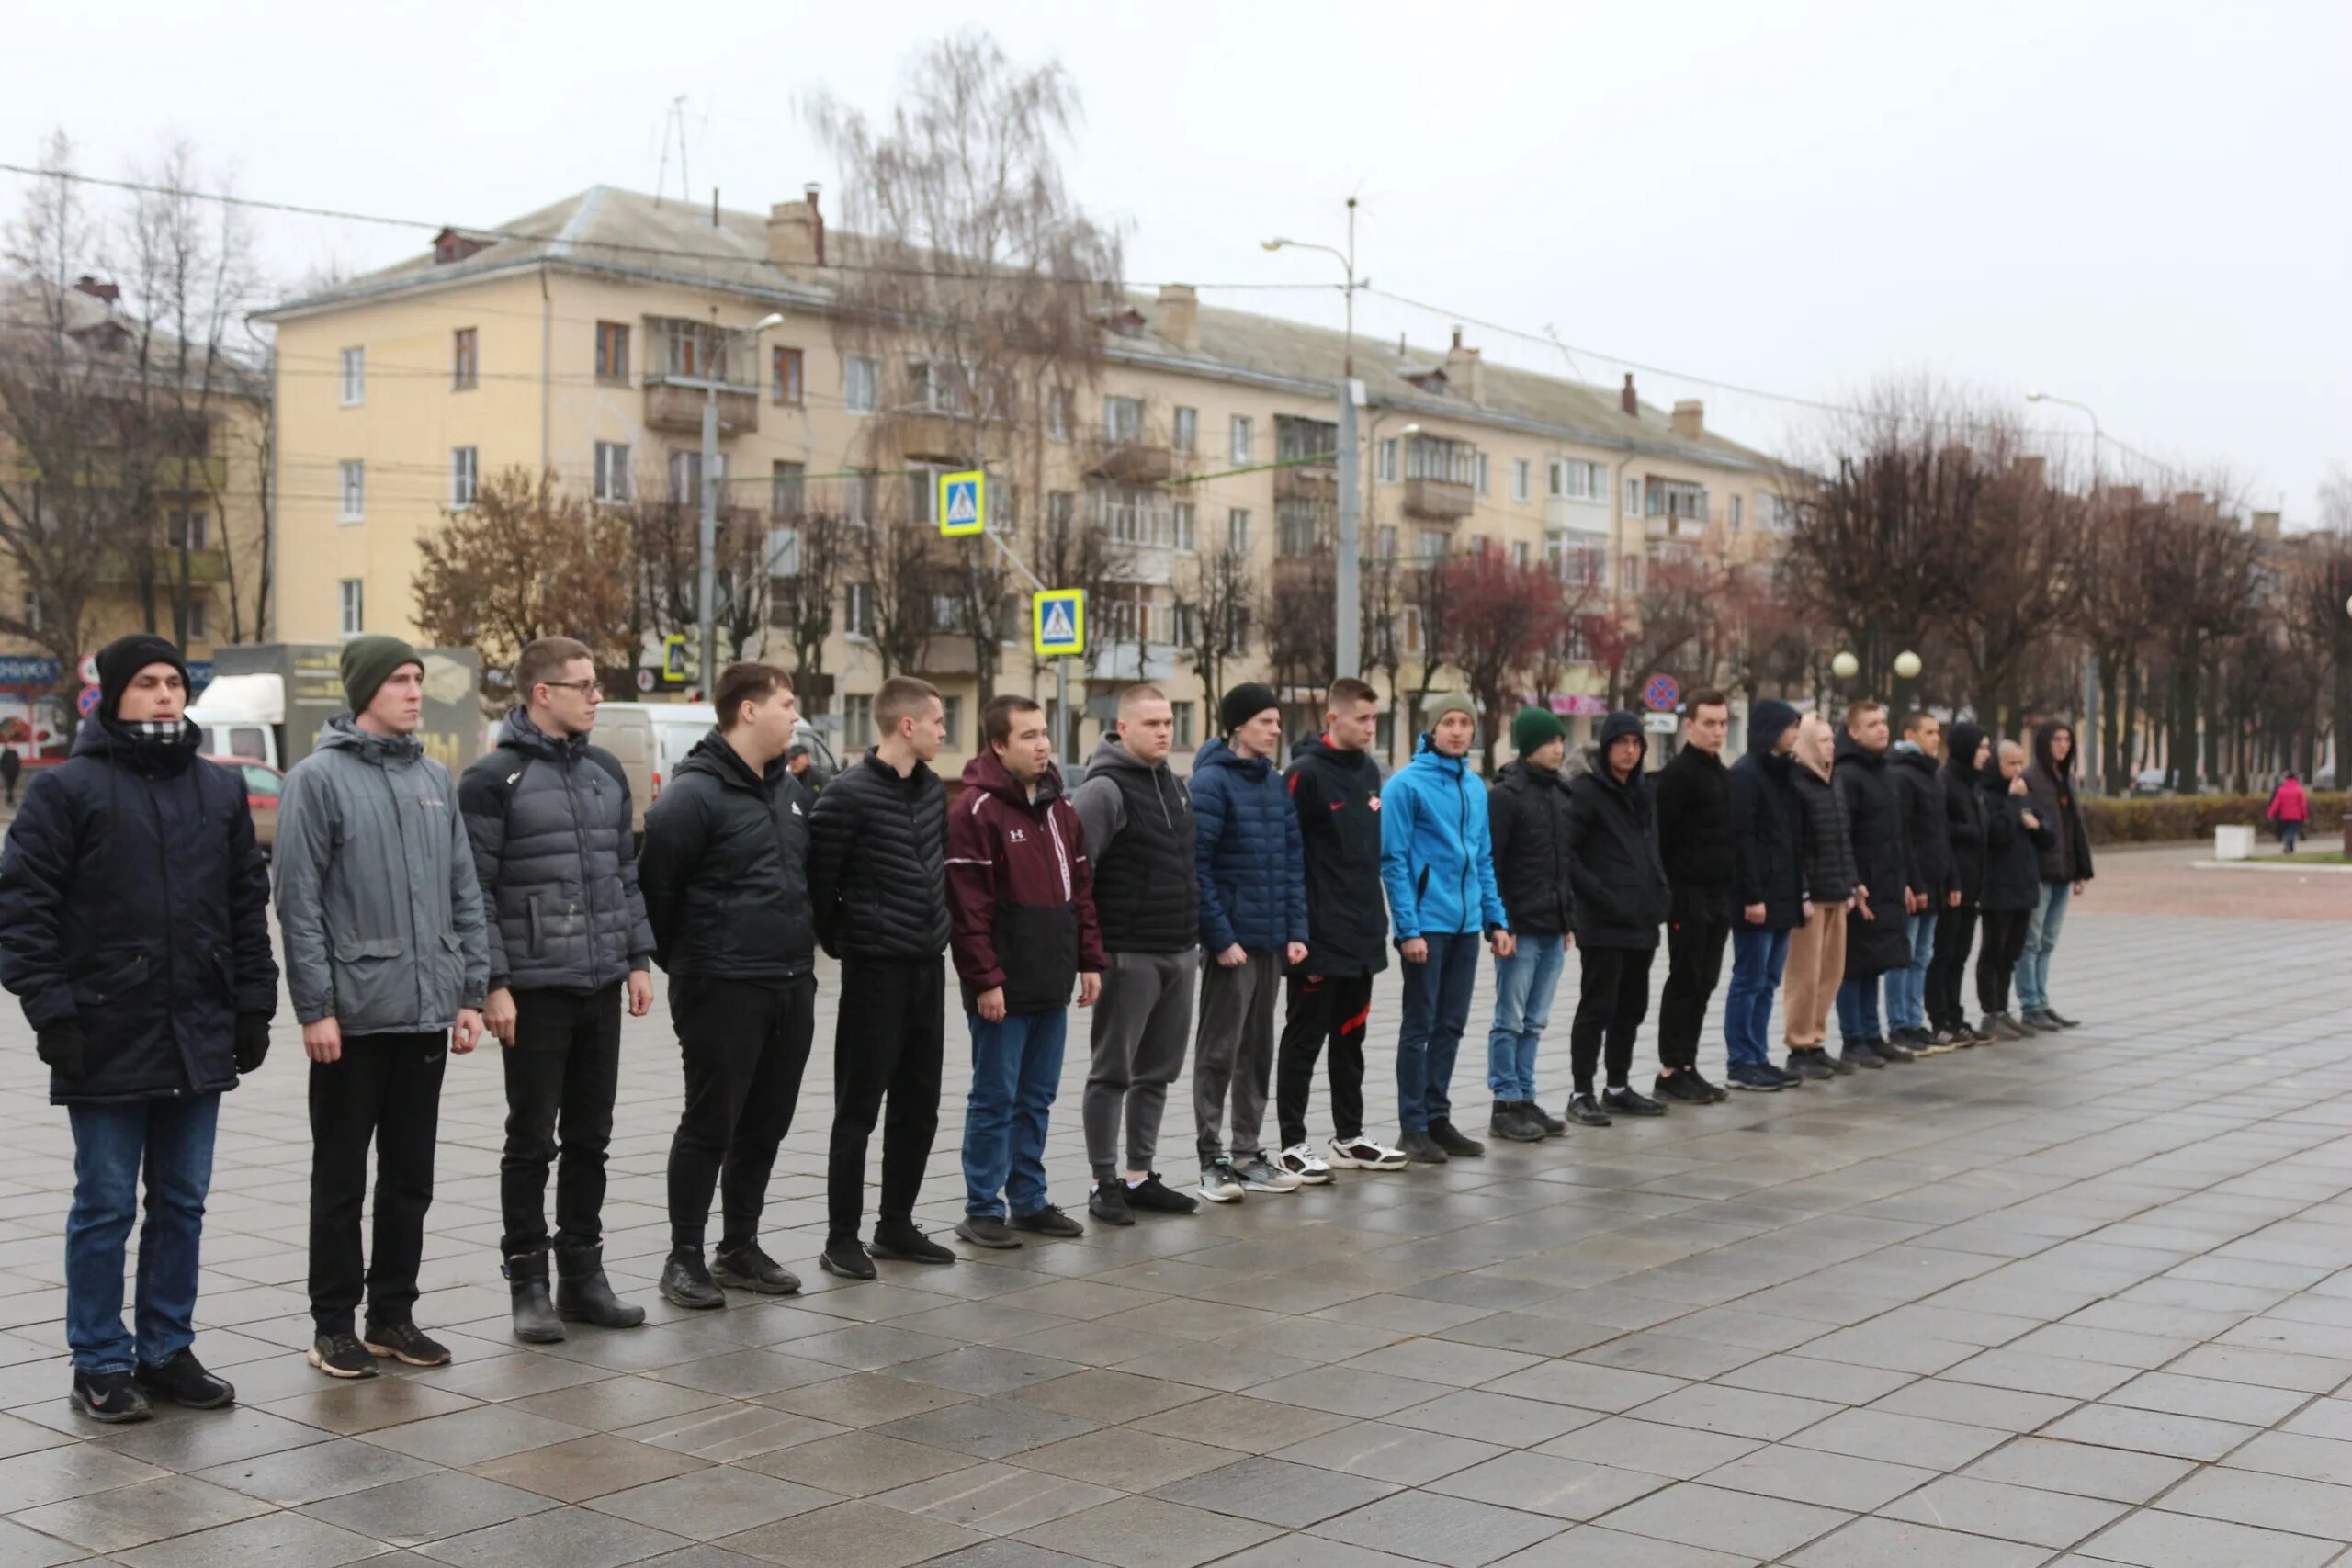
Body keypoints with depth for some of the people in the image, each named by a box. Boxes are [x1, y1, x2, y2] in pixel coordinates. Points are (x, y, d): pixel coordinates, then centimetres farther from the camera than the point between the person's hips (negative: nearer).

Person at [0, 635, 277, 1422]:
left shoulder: (222, 789, 12)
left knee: (183, 1203, 11)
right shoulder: (67, 789, -3)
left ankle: (167, 1350, 22)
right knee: (105, 1207, 3)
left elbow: (248, 906, 15)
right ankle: (101, 1364, 13)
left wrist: (253, 1004, 9)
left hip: (199, 1039, 5)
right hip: (107, 1040, -5)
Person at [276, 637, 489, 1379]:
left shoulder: (437, 780, 11)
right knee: (341, 1178, 4)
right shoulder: (318, 778, -6)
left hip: (427, 1012, 5)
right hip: (353, 1014, -5)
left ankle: (393, 1314, 21)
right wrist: (315, 1006, -14)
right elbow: (298, 902, -11)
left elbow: (465, 894, 13)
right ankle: (334, 1324, 14)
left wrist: (470, 992, 7)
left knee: (411, 1177, 11)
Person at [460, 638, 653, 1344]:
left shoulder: (606, 770, 11)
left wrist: (638, 957, 10)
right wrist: (494, 983, -14)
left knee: (590, 1137, 11)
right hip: (534, 989, -6)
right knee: (532, 1141, 2)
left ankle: (583, 1273, 21)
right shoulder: (494, 777, -8)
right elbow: (476, 889, -10)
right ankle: (528, 1282, 12)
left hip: (602, 986, 6)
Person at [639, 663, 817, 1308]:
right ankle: (685, 1258, 10)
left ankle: (740, 1248, 24)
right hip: (723, 989, -7)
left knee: (766, 1124, 13)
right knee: (710, 1124, -1)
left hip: (792, 986, 8)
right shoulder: (694, 795, -13)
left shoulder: (792, 790, 13)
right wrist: (680, 962, -3)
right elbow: (654, 886, -12)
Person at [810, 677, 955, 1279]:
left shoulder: (934, 790, 10)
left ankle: (896, 1226, 23)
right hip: (875, 969, -7)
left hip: (927, 966, 7)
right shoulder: (849, 794, -14)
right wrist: (840, 941, -4)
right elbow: (817, 879, -14)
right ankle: (842, 1240, 5)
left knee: (918, 1106, 12)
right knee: (859, 1109, -2)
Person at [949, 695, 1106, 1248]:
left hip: (1051, 983, 7)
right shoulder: (976, 809, -11)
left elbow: (1081, 889, 17)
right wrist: (984, 980, -18)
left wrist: (1090, 960, 11)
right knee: (995, 1098, 0)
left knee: (1037, 1098, 13)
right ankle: (983, 1210, 8)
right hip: (1004, 988, -7)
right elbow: (967, 905, -16)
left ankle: (1029, 1200, 22)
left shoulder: (1060, 808, 13)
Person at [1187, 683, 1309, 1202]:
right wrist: (1220, 937, -18)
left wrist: (1296, 930, 6)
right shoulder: (1211, 782, -10)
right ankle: (1211, 1159, 7)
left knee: (1258, 1050, 12)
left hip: (1271, 939, 7)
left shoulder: (1274, 783, 12)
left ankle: (1247, 1154, 21)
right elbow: (1197, 867, -15)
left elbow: (1293, 860, 13)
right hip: (1231, 940, -7)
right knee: (1219, 1051, 0)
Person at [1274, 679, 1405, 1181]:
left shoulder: (1369, 770, 12)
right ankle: (1293, 1143, 8)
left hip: (1362, 936, 8)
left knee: (1350, 1036, 14)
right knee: (1304, 1038, 1)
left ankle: (1349, 1137, 24)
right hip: (1319, 937, -7)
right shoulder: (1306, 773, -12)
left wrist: (1377, 916, 17)